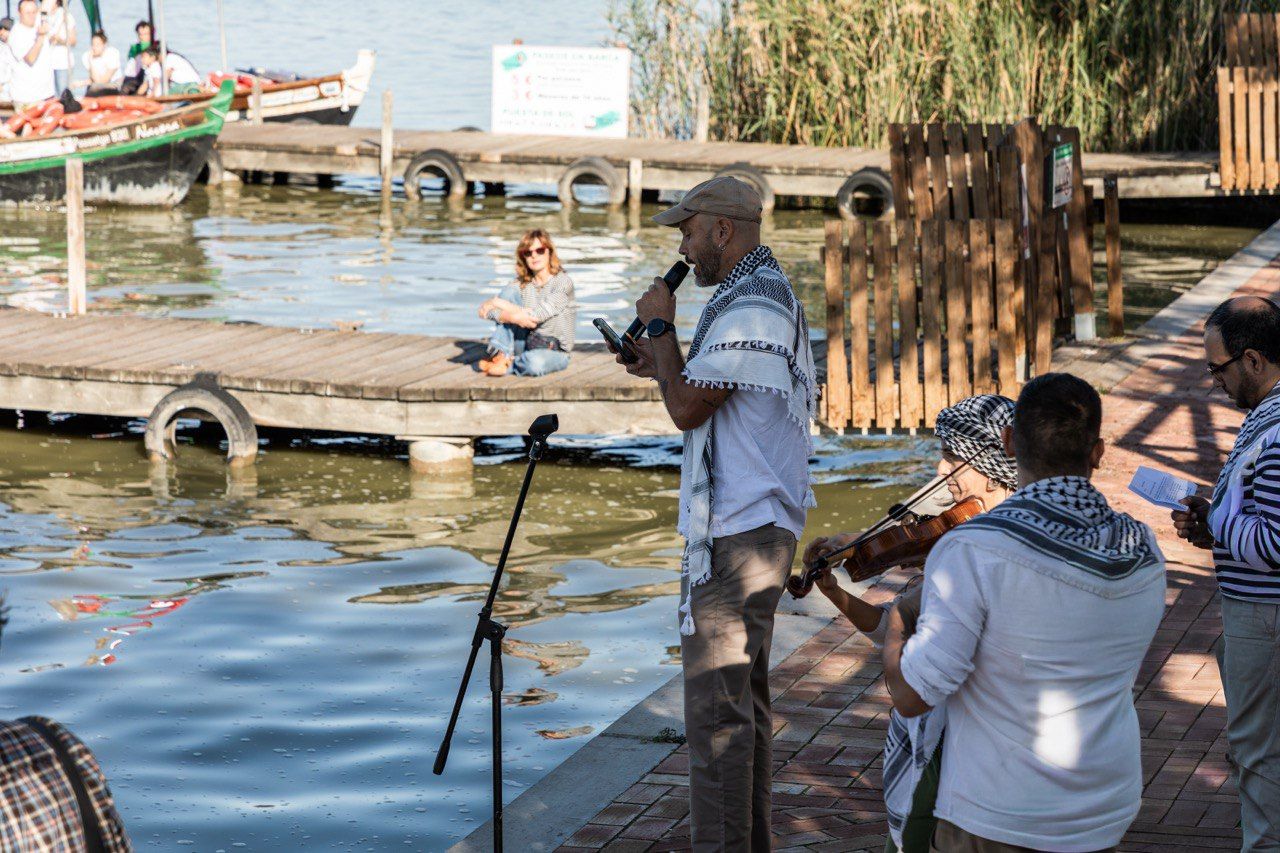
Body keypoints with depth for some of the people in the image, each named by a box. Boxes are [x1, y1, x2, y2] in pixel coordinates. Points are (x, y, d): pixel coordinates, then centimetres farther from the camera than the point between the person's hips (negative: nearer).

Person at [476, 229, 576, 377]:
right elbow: (485, 310, -9)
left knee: (535, 362, -42)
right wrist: (513, 317, -30)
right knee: (510, 291, -13)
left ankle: (506, 365, -10)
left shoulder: (563, 282, -10)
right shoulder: (521, 284, 5)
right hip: (526, 344, 5)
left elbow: (536, 315, -21)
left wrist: (497, 303, -18)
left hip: (554, 352, -5)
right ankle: (500, 356, -22)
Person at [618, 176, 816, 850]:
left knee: (717, 708, -9)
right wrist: (662, 366, 14)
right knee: (744, 698, 15)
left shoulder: (750, 307, -17)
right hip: (761, 524, 11)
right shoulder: (774, 294, 18)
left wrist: (659, 326, -6)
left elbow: (688, 410, -17)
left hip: (737, 535, -11)